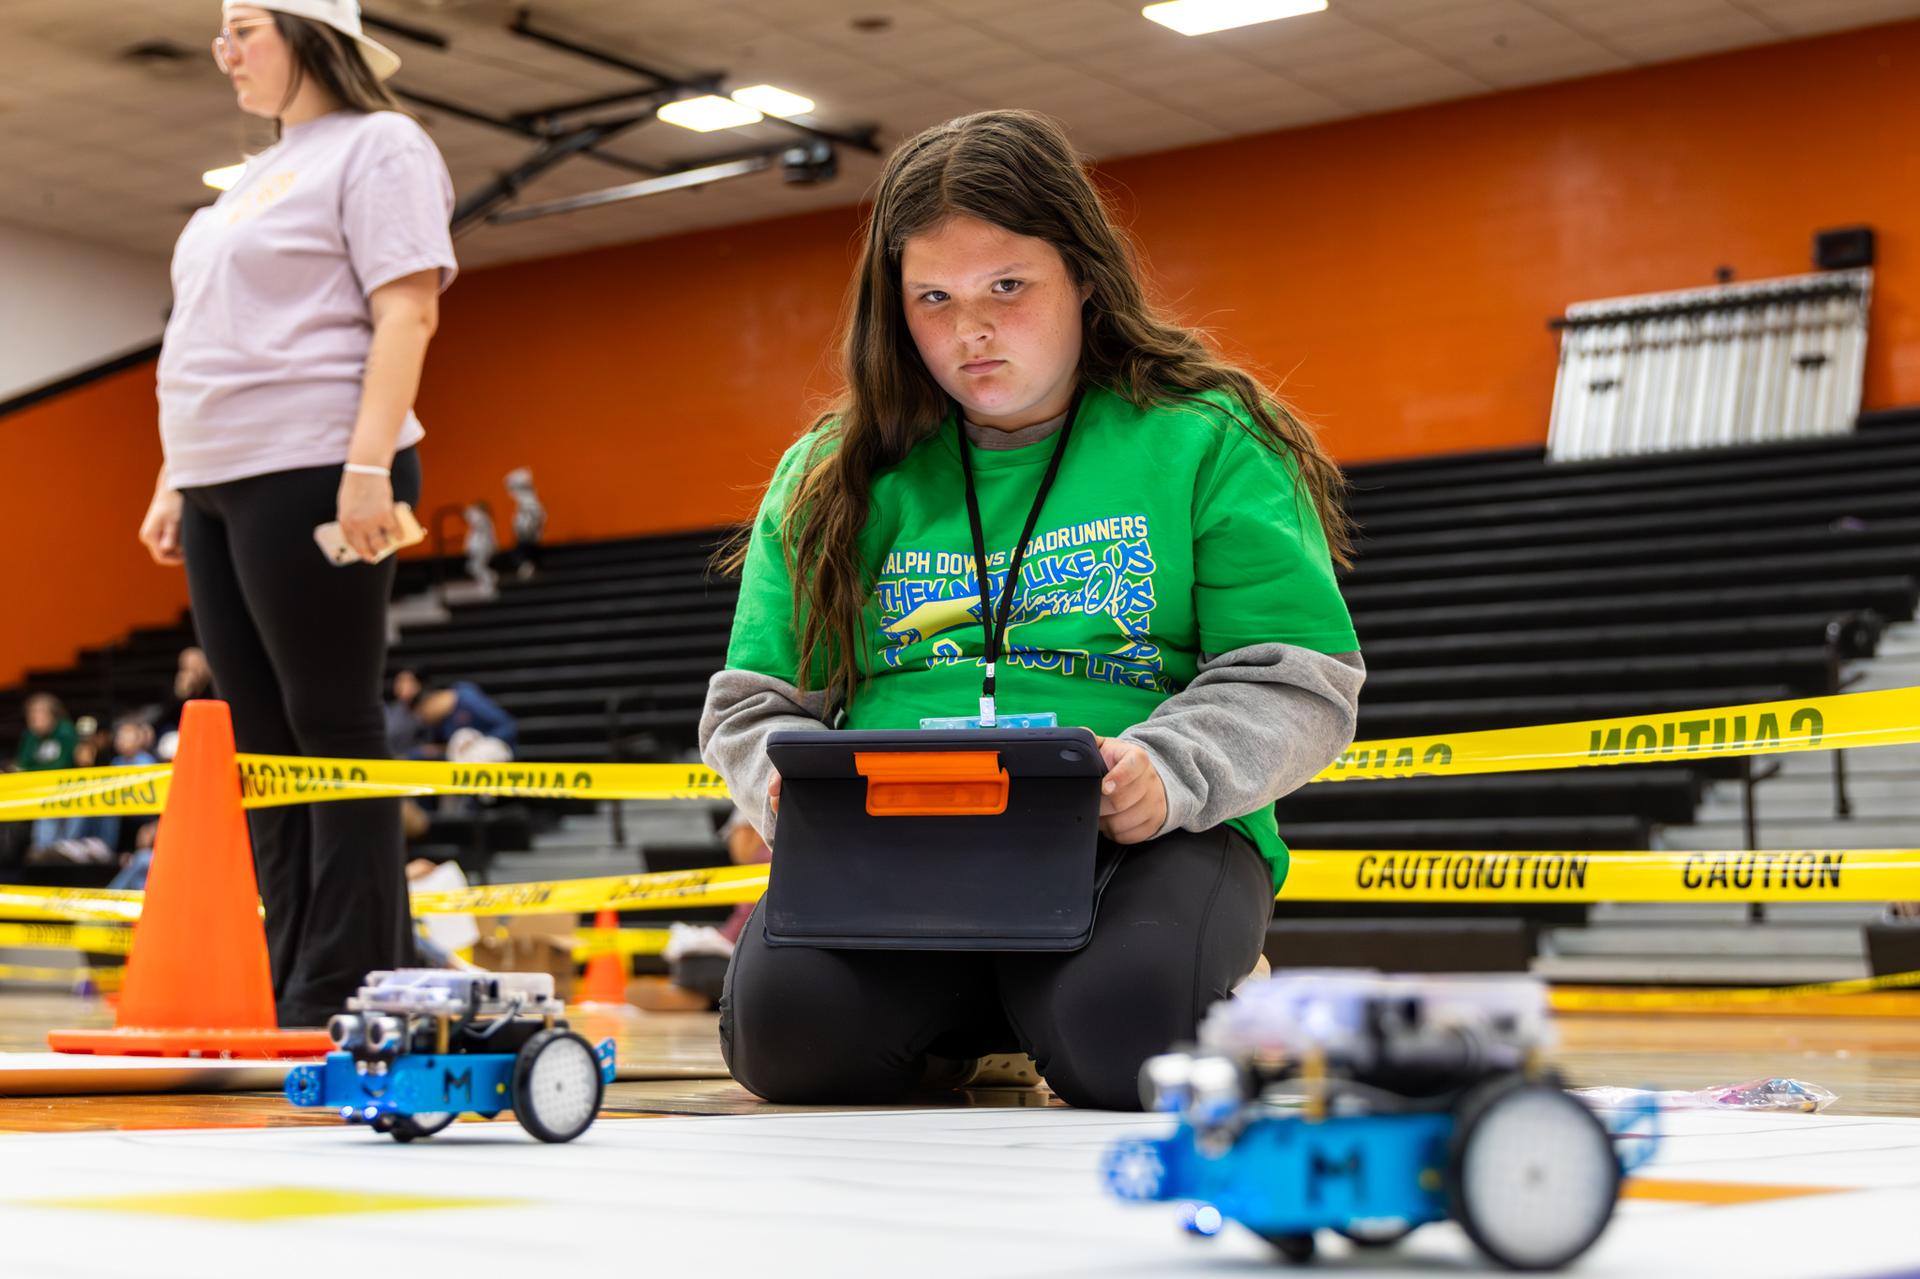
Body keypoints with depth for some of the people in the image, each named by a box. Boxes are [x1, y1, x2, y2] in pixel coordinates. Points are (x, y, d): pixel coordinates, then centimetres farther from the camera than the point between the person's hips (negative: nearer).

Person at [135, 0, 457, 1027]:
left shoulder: (377, 145, -2)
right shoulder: (259, 175, 24)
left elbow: (405, 313, -12)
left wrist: (370, 465, -21)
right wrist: (176, 478, 19)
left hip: (311, 473, -9)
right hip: (219, 483, 9)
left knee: (333, 731, -7)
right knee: (260, 740, 7)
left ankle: (343, 997, -4)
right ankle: (289, 990, 10)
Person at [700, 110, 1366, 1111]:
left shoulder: (1207, 443, 8)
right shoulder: (831, 479, 17)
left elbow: (1298, 685, 1)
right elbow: (755, 702, 18)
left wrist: (1164, 775, -19)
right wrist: (797, 790, -6)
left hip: (1146, 841, -2)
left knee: (1117, 1035, -35)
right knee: (790, 1020, -30)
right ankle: (970, 1050, 3)